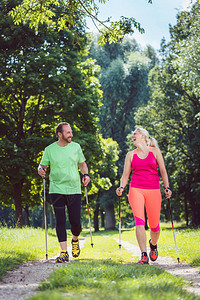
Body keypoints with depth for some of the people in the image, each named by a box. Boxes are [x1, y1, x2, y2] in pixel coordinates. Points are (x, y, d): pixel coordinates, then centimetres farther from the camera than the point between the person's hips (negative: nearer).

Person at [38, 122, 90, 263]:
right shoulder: (49, 149, 2)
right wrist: (41, 170, -14)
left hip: (74, 189, 1)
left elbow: (82, 163, 18)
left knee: (75, 221, 0)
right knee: (60, 221, -4)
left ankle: (75, 240, 32)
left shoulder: (76, 147, 7)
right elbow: (42, 165, 9)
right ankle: (64, 252, 0)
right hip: (57, 189, -1)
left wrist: (86, 174, -1)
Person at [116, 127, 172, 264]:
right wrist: (121, 187, -6)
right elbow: (126, 175, 11)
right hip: (136, 190, 1)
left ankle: (153, 244, 35)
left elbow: (163, 171, 8)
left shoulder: (155, 151, 8)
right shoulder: (131, 155, 12)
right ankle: (144, 255, -16)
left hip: (153, 191, 0)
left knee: (154, 225, 2)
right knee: (139, 221, -16)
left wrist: (167, 188, -2)